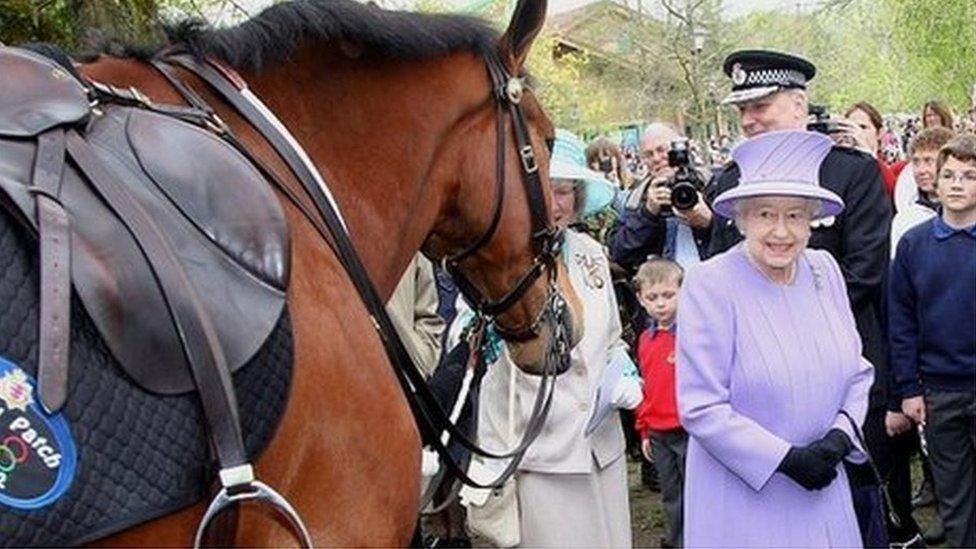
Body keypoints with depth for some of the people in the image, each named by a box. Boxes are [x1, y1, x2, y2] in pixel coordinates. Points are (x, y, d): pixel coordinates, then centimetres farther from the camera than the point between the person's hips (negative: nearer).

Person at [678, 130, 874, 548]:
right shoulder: (708, 285, -15)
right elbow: (700, 408, -16)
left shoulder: (824, 270, 0)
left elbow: (857, 371, 9)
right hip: (741, 493, -4)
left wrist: (841, 434, -8)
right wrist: (786, 458, -18)